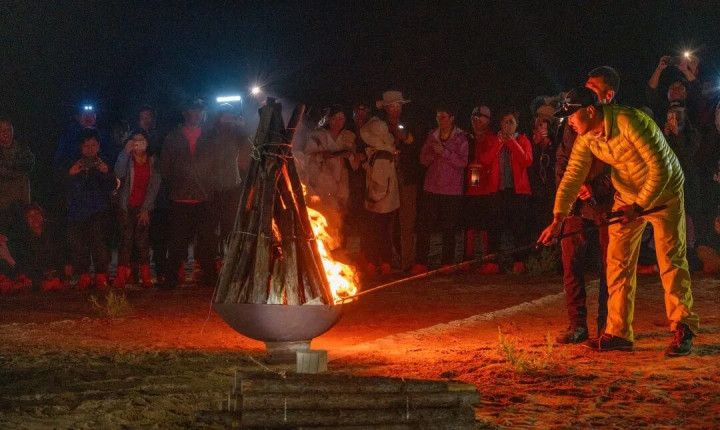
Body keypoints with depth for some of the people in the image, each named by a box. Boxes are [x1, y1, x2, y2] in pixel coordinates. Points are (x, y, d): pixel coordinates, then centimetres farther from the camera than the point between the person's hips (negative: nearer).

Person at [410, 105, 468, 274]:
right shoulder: (432, 136, 13)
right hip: (431, 188, 3)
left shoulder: (461, 138, 0)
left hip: (452, 190, -3)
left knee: (449, 230, 0)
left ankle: (447, 263, 8)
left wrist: (444, 152, -16)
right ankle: (420, 263, -2)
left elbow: (463, 162, -8)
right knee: (424, 226, -5)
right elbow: (423, 159, 11)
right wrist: (433, 152, -8)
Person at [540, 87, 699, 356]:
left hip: (663, 192, -7)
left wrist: (640, 205, -23)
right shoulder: (586, 138, -7)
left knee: (671, 259, -9)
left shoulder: (630, 123, -30)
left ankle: (683, 331, -2)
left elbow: (661, 169, -28)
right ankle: (618, 333, 5)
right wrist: (558, 219, -15)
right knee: (618, 262, 1)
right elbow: (572, 176, -7)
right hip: (627, 196, 7)